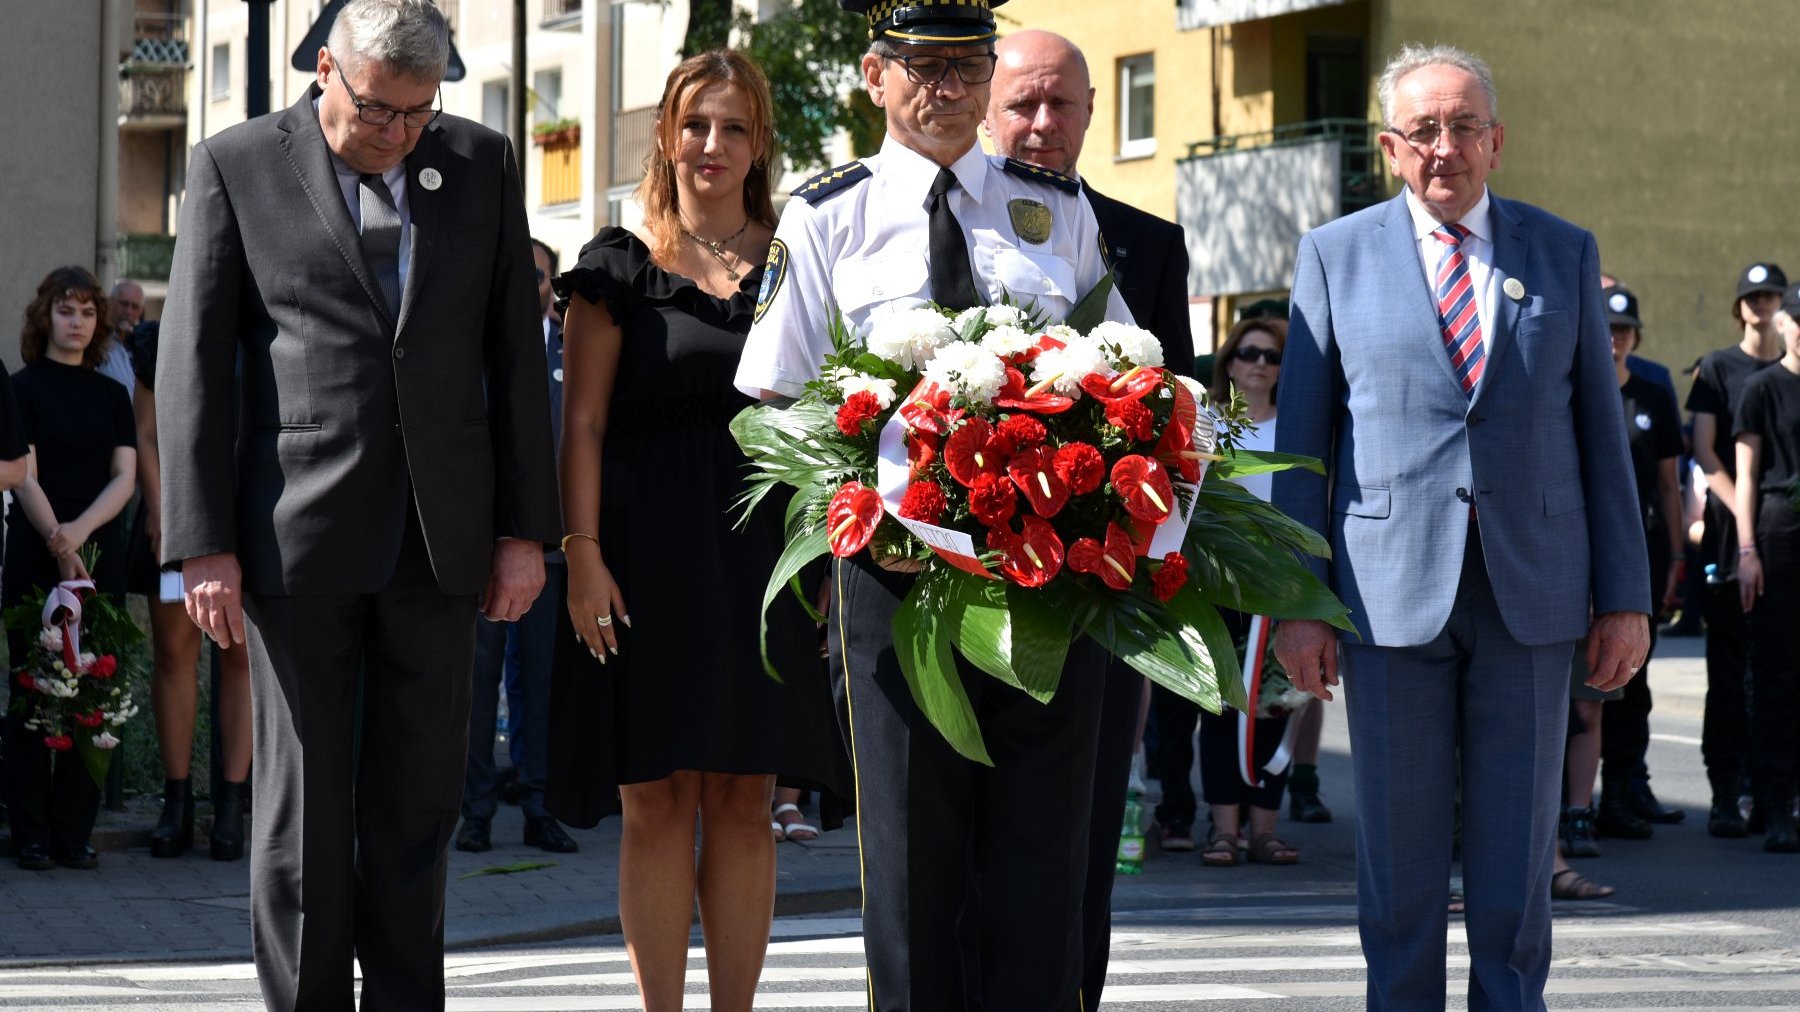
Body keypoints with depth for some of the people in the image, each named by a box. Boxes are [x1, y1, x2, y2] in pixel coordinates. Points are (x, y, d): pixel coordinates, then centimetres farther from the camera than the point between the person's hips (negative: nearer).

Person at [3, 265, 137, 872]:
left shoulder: (112, 395, 12)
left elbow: (124, 478, 4)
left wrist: (78, 531, -14)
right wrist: (58, 546, -21)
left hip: (101, 553, 3)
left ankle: (75, 833, 5)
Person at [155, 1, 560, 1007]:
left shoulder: (482, 162, 9)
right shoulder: (236, 166, 1)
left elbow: (515, 350, 10)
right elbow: (193, 364, -1)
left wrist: (527, 528, 5)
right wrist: (204, 544, -7)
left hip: (440, 536, 3)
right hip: (297, 536, -2)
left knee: (419, 800, 7)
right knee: (304, 806, 1)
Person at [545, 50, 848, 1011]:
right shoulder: (621, 265, 4)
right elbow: (582, 424, -1)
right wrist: (583, 553, -11)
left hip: (763, 552, 2)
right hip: (648, 552, -2)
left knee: (743, 801, 3)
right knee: (657, 800, -1)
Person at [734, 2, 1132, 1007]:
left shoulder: (1061, 210, 12)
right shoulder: (823, 220, 5)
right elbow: (775, 405, 4)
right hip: (894, 562, -2)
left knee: (1042, 839, 4)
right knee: (911, 844, 2)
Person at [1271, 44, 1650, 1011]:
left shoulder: (1564, 253, 10)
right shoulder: (1336, 254, 6)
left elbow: (1600, 430, 9)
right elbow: (1301, 437, 4)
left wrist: (1625, 596, 3)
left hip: (1532, 594, 1)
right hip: (1391, 590, -1)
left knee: (1517, 852, 4)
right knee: (1397, 852, 4)